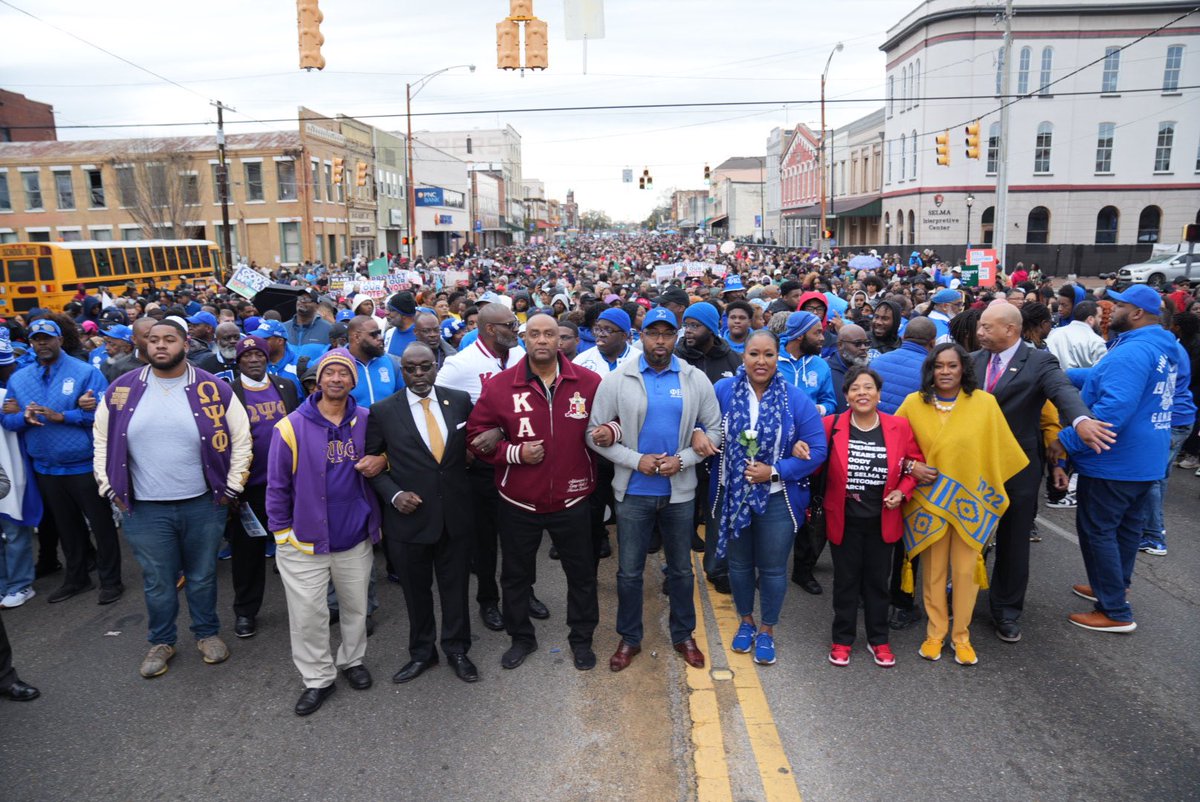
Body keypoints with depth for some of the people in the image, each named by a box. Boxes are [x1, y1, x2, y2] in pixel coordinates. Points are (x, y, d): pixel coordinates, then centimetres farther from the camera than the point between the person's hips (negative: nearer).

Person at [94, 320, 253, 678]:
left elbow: (240, 439, 0)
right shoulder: (121, 391, -1)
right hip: (145, 508, 1)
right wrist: (111, 488, 6)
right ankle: (161, 641, 33)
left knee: (202, 576, 15)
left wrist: (231, 487, -1)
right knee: (157, 582, 13)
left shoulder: (213, 389, -6)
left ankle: (207, 633, 35)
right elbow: (102, 441, 11)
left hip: (203, 504, -1)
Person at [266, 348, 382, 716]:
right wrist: (281, 531, -3)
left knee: (356, 606, 16)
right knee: (308, 614, 3)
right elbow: (277, 485, -4)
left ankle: (352, 659, 38)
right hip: (305, 540, -2)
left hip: (356, 537, 3)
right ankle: (318, 677, 22)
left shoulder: (365, 422, -1)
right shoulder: (292, 426, -9)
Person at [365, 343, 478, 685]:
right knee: (416, 590, 15)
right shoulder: (383, 411, -5)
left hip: (456, 514, 1)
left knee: (456, 586, 15)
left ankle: (457, 649, 35)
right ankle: (421, 652, 37)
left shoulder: (460, 400, 0)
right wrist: (394, 494, -11)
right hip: (409, 516, -1)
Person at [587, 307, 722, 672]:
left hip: (680, 490, 1)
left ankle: (683, 635, 34)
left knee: (681, 568, 16)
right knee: (629, 570, 10)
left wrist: (683, 459, -13)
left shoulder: (696, 380, -1)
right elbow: (596, 434, -5)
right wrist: (636, 460, -15)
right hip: (634, 491, -1)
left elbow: (715, 429, 1)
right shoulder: (616, 380, -6)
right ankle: (629, 638, 29)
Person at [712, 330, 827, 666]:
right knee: (739, 564, 18)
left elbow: (817, 451, -10)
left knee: (772, 568, 11)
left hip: (777, 498, -1)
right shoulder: (722, 390, -7)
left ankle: (767, 630, 33)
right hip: (732, 496, 2)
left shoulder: (796, 399, -11)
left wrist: (775, 472, -19)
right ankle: (746, 621, 41)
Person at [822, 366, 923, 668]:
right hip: (844, 519, -1)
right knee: (846, 580, 12)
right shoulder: (831, 425, -10)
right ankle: (842, 639, 27)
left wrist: (901, 491, -8)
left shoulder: (899, 427, -5)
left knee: (878, 580, 15)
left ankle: (878, 640, 32)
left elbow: (915, 464, 6)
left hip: (883, 519, 1)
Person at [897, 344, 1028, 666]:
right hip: (930, 499, 0)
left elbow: (1000, 451, 1)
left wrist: (997, 491, 4)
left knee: (966, 570, 7)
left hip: (970, 499, 0)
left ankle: (961, 636, 25)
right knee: (934, 570, 9)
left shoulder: (985, 403, -6)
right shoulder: (913, 403, -5)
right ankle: (935, 633, 25)